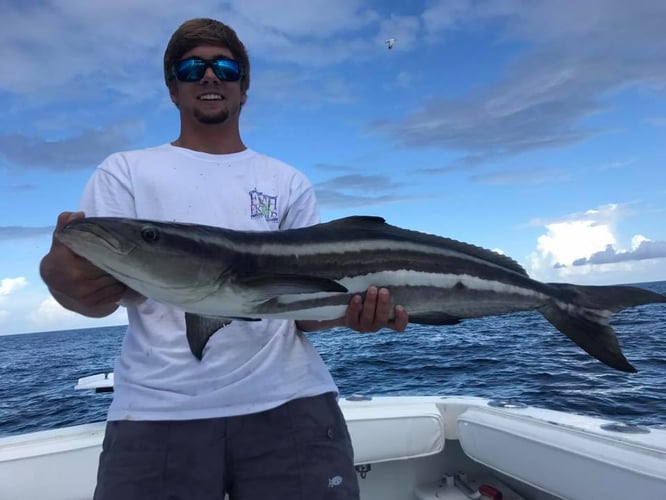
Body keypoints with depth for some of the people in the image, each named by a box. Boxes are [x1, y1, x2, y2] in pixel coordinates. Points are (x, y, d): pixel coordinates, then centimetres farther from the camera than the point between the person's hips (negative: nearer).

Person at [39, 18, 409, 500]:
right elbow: (98, 289, -1)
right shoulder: (126, 171, 10)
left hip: (290, 401, 2)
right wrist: (61, 271, -24)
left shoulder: (290, 183, 13)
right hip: (158, 410, 0)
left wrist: (348, 308, -15)